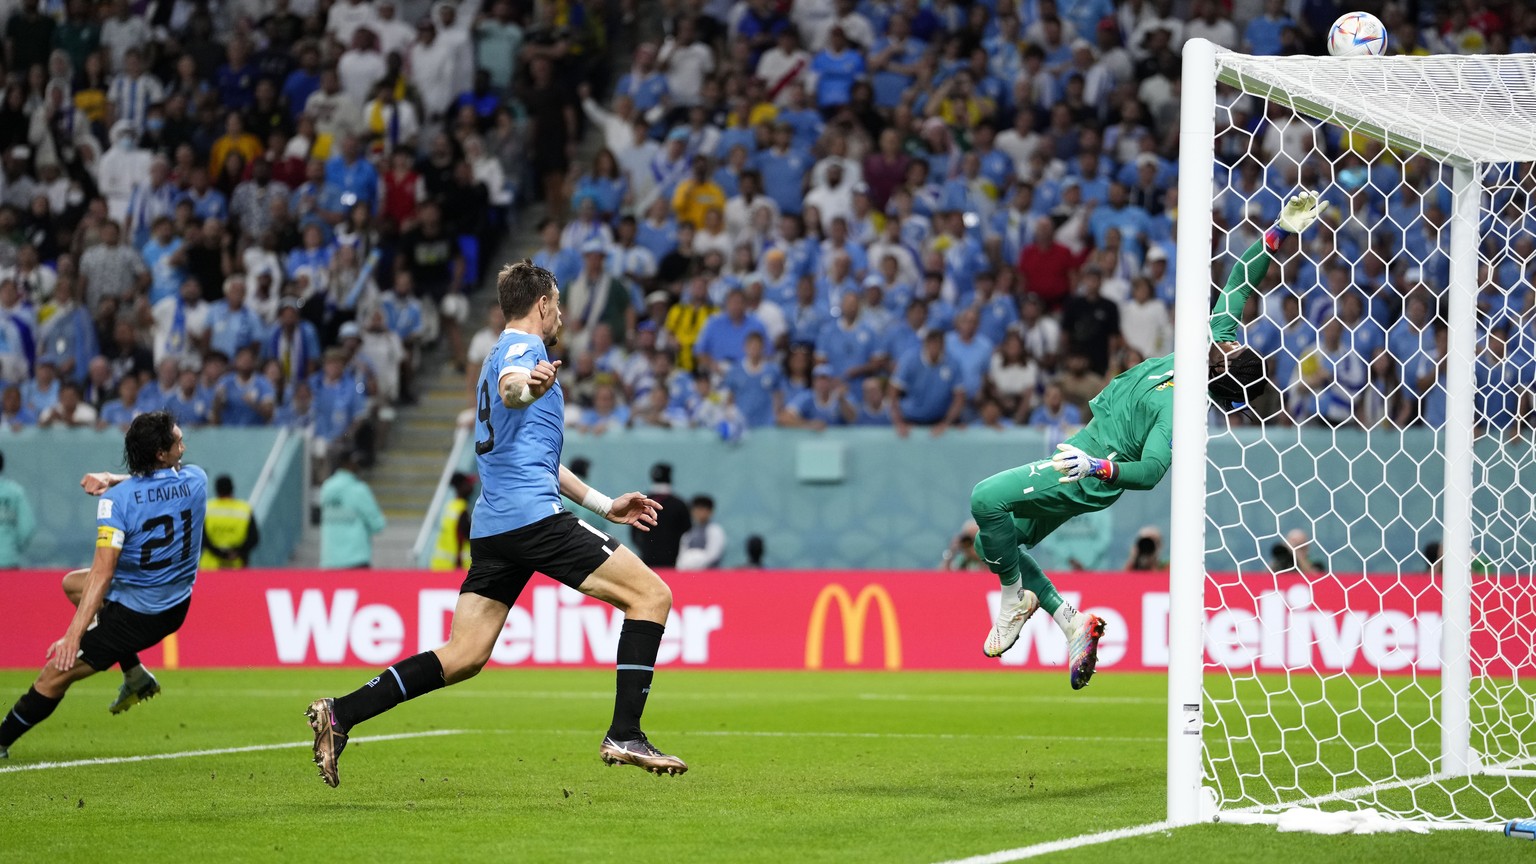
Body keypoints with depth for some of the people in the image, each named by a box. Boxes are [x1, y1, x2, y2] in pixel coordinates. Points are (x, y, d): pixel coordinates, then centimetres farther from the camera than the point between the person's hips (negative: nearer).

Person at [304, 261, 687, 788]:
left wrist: (604, 505, 39)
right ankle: (624, 735, -14)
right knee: (651, 595, -7)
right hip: (532, 514, -10)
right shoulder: (522, 348, -2)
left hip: (492, 525, 10)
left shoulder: (505, 354, 28)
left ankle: (340, 715, -4)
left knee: (463, 658, 5)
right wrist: (525, 387, -53)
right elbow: (508, 386, -29)